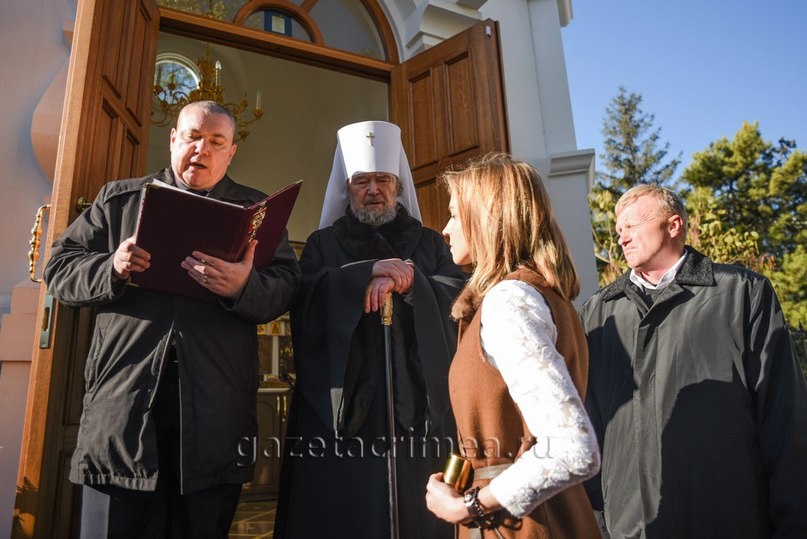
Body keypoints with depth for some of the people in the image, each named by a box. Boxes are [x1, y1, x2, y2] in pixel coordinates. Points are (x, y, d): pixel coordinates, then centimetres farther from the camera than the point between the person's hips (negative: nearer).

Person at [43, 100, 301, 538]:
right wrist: (111, 269, -9)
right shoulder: (119, 199, 15)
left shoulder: (256, 211, 11)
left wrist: (244, 287, -21)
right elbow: (60, 268, 12)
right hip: (124, 401, 1)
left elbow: (286, 287, 1)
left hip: (215, 409, 0)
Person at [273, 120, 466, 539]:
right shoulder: (323, 244, 12)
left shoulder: (429, 244, 15)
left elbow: (461, 293, -1)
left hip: (416, 404, 1)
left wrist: (407, 283, -16)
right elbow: (307, 299, -7)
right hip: (342, 404, -1)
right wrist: (367, 272, -18)